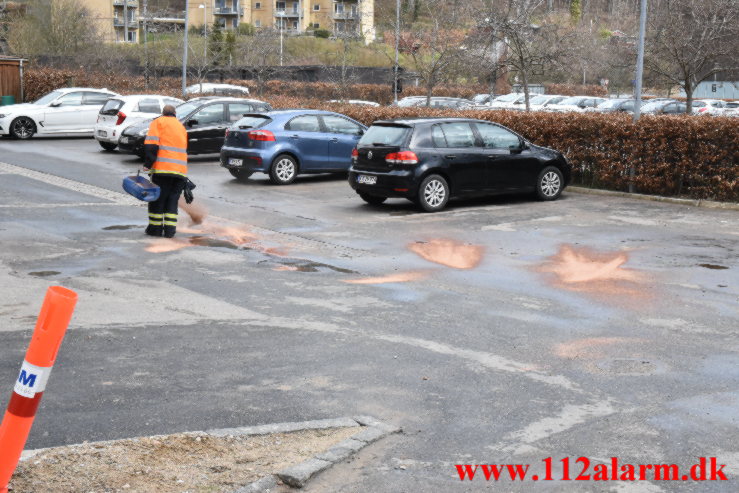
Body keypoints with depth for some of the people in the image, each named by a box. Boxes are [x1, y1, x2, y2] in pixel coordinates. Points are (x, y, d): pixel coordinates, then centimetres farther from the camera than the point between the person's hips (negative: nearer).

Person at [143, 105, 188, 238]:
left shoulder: (158, 122, 7)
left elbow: (151, 145, -7)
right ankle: (170, 229, 5)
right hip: (181, 170, 5)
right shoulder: (181, 127, 25)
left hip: (163, 168, -5)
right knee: (172, 201, 10)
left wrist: (148, 164, -7)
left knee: (157, 199, 6)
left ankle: (155, 228, 10)